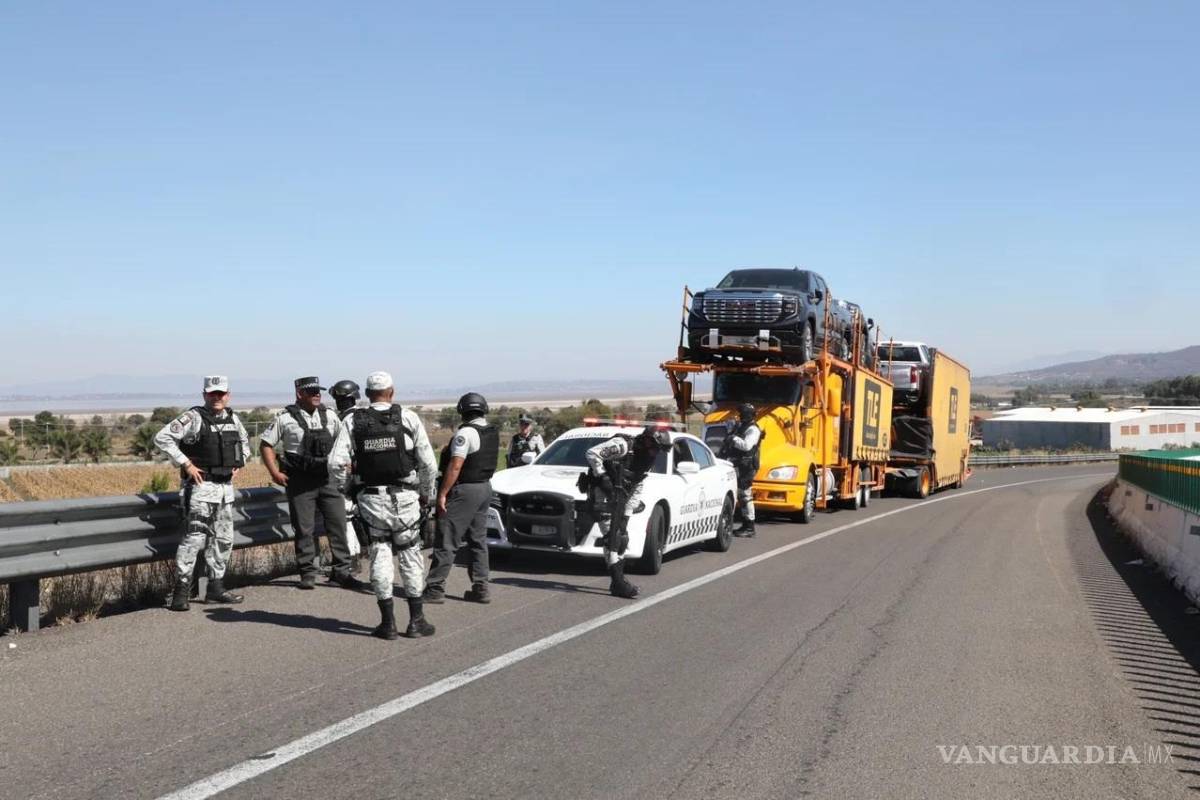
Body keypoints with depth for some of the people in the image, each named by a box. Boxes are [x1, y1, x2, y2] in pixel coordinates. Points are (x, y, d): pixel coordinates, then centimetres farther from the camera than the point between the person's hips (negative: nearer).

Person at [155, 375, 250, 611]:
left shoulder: (232, 419, 11)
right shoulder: (194, 418, -11)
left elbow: (244, 441, 31)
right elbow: (162, 438, -17)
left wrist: (239, 463, 15)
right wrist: (186, 464, -17)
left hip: (226, 486, 7)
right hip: (201, 486, -7)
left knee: (223, 539, 12)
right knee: (195, 537, -12)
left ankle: (216, 588, 21)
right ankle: (181, 590, -10)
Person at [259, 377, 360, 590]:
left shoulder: (329, 416, 9)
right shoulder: (285, 418, -2)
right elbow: (265, 444, 1)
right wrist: (274, 472, -7)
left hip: (328, 478, 3)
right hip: (300, 482, -3)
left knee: (338, 524, 1)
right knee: (304, 529, 1)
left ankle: (342, 571, 9)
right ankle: (307, 573, 12)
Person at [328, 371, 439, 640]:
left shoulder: (353, 421, 0)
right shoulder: (409, 418, -2)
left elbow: (336, 462, -7)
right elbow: (428, 462, -2)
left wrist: (344, 487, 11)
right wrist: (426, 493, 12)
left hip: (370, 498, 1)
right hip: (404, 496, 0)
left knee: (379, 556, 7)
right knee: (410, 555, 9)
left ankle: (388, 622, 8)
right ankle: (416, 620, 11)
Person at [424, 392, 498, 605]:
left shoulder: (466, 432, -16)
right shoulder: (493, 432, 10)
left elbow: (455, 466, -21)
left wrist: (442, 493, -18)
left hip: (465, 490, -8)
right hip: (485, 488, 9)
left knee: (447, 541, -6)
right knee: (478, 541, 13)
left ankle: (435, 589, -5)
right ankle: (480, 588, 13)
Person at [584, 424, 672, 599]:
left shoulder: (648, 461, 10)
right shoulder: (623, 445, -17)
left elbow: (637, 490, 13)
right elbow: (592, 453, -21)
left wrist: (627, 514, 4)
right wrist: (602, 476, -25)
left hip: (620, 498, 9)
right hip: (603, 494, -9)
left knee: (622, 540, 13)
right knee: (612, 537, -15)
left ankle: (619, 579, 24)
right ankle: (618, 584, -18)